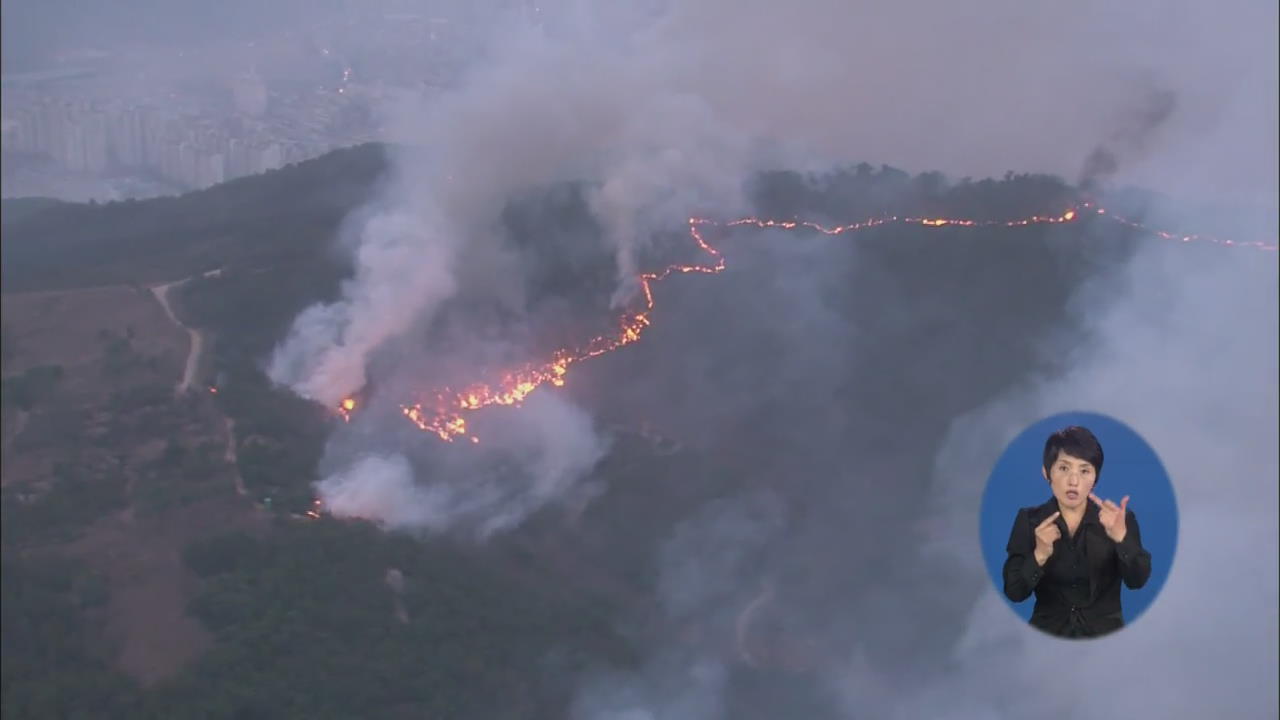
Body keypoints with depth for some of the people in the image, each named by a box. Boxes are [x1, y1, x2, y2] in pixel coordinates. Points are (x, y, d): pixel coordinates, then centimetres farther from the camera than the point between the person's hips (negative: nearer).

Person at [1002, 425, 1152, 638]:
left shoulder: (1120, 518, 1)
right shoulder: (1029, 520, 1)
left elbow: (1137, 581, -12)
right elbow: (1014, 592, -5)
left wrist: (1121, 537, -27)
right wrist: (1039, 555, -21)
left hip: (1105, 631, 1)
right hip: (1048, 631, -1)